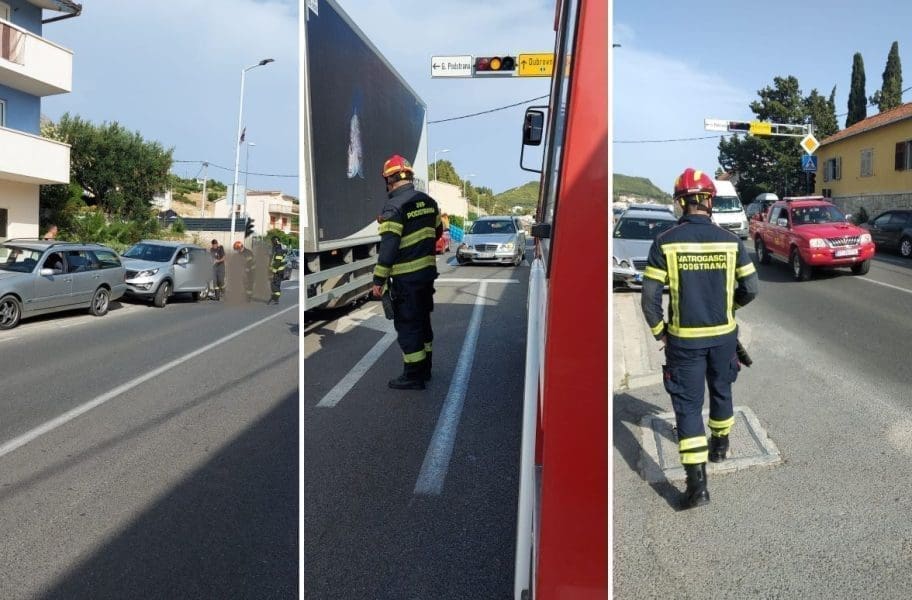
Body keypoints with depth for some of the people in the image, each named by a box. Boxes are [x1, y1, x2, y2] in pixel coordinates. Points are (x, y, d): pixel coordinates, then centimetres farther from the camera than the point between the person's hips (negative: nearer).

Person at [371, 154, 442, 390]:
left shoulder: (394, 207, -17)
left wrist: (379, 280, -16)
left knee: (407, 325, 1)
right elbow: (438, 231, 19)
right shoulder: (428, 201, 6)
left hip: (406, 277, -8)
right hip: (428, 271, 8)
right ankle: (425, 368, 29)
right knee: (423, 320, 18)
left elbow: (388, 247, -20)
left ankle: (413, 376, 6)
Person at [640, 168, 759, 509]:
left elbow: (650, 296, -14)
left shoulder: (665, 242, -13)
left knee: (688, 404, 3)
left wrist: (659, 331, 1)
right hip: (724, 334, 3)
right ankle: (720, 444, 47)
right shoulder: (730, 241, -6)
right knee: (721, 391, 25)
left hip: (684, 338, -3)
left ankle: (697, 483, -3)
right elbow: (750, 288, -1)